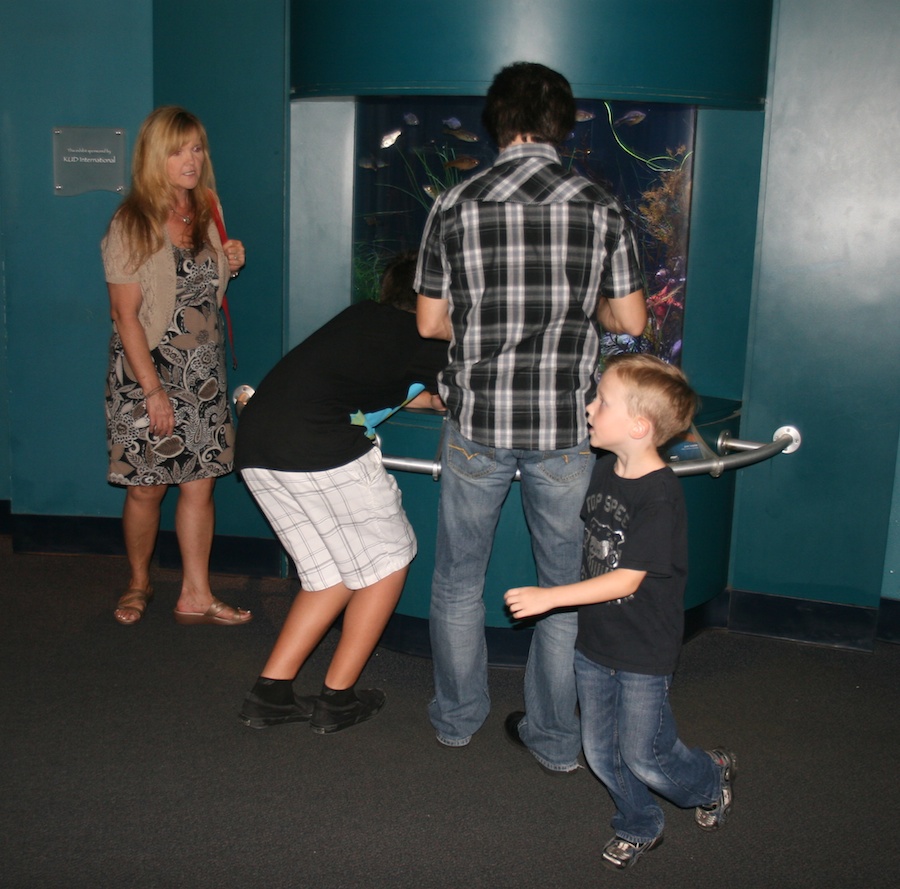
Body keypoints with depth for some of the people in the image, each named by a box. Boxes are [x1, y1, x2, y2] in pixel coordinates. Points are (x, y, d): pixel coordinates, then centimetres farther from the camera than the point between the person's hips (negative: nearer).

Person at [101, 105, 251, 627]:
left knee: (199, 483, 4)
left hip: (203, 368, 5)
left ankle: (196, 596, 12)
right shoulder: (132, 225, -10)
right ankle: (139, 584, 25)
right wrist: (154, 390, -17)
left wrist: (231, 265, 0)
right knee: (146, 487, 3)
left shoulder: (208, 213, 8)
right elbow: (126, 314, -12)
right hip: (147, 369, -5)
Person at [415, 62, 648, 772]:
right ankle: (556, 738, 23)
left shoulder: (455, 206, -2)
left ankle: (457, 717, 32)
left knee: (459, 579, 19)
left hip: (477, 422, 1)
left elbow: (430, 323, 2)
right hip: (565, 427, 0)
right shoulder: (601, 208, -3)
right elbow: (632, 319, -1)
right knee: (566, 586, 14)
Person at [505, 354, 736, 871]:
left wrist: (549, 598, -26)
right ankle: (640, 827, 39)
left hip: (644, 653, -7)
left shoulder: (660, 495, -25)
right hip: (595, 642, 7)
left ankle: (712, 778, 37)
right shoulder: (605, 471, -1)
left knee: (643, 756, 7)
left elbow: (626, 580, -25)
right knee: (601, 753, 15)